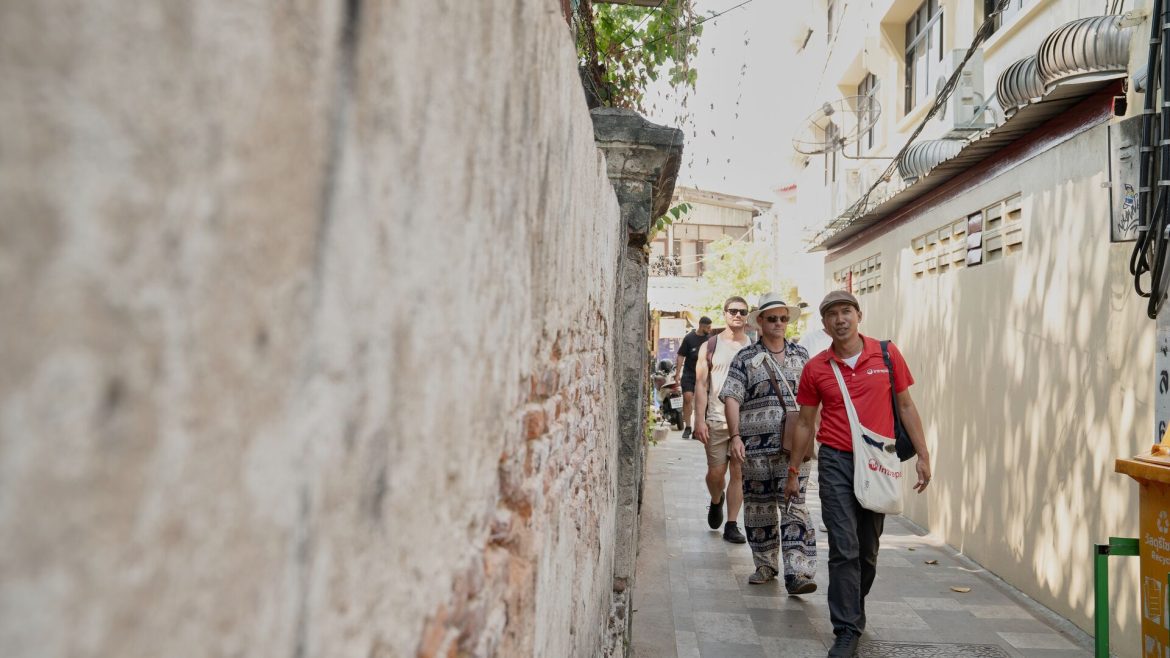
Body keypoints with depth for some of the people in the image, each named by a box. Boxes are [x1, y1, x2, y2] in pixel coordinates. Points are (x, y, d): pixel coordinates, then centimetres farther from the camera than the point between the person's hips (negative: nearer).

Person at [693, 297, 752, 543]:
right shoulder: (710, 346, 4)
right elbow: (701, 384, 1)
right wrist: (700, 419, -6)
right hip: (717, 420, -1)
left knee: (738, 473, 3)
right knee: (715, 472, 2)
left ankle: (732, 525, 13)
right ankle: (716, 501, 34)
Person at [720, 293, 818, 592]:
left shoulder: (801, 355, 13)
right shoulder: (745, 358, 5)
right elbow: (731, 398, -2)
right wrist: (735, 436, -12)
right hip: (756, 443, 0)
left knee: (794, 506, -8)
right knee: (759, 505, 8)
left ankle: (798, 573, -10)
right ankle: (765, 564, 24)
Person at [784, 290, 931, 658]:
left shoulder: (887, 355, 1)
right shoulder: (815, 368, 1)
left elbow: (906, 406, 8)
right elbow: (805, 423, 9)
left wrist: (923, 455, 5)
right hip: (836, 462, -1)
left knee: (868, 551, 11)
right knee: (844, 549, -5)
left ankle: (852, 611, 32)